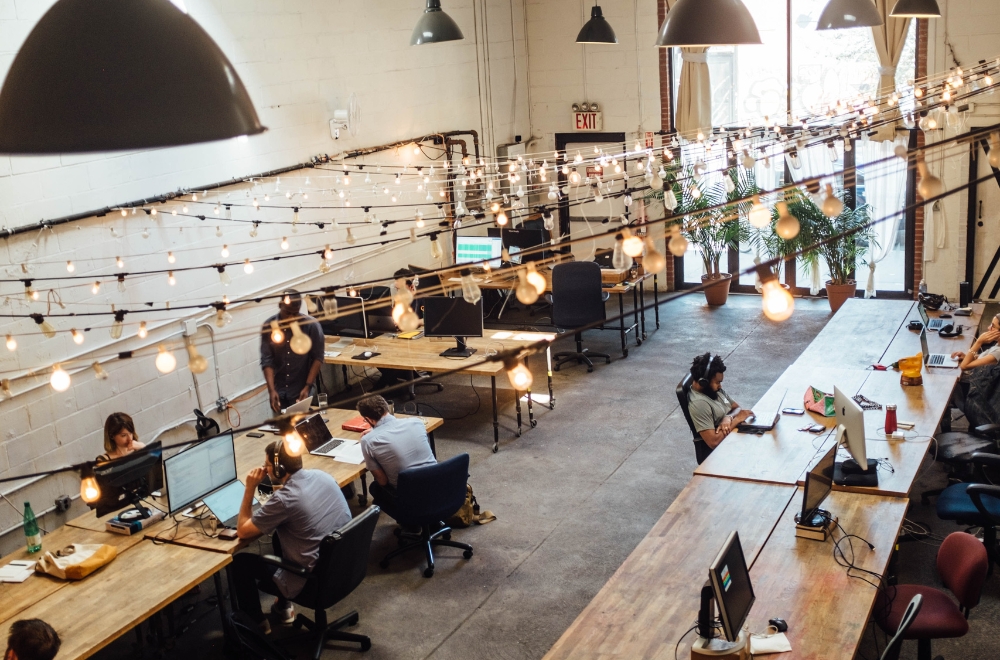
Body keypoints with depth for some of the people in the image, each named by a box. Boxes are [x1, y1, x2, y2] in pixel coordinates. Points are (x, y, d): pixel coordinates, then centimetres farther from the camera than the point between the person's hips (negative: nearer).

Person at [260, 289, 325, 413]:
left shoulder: (311, 325, -11)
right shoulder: (268, 326, -6)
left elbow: (317, 358, -6)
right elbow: (267, 360, -7)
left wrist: (308, 386, -14)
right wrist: (271, 390, -17)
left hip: (301, 389, -2)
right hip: (278, 390, 2)